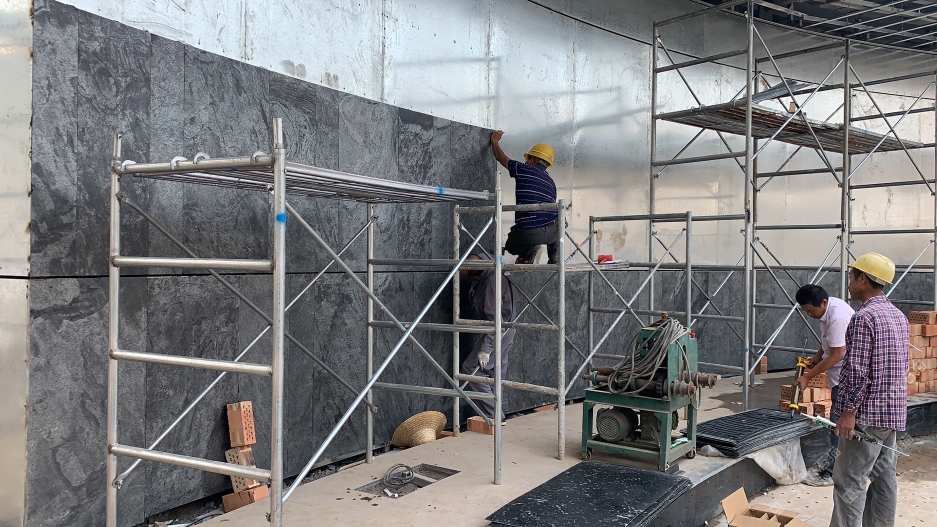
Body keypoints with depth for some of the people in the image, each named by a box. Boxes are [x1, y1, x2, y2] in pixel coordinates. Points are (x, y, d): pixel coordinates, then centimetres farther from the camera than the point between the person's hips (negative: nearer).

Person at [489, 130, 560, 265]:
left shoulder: (524, 170, 7)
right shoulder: (551, 182, 22)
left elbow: (501, 157, 22)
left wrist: (495, 141, 42)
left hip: (529, 233, -5)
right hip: (553, 232, 5)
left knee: (511, 246, 26)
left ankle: (529, 250, -7)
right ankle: (554, 259, 23)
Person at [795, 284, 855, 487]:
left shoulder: (837, 318, -27)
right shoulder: (827, 309, 3)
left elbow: (835, 355, -24)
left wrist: (807, 377, -18)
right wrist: (817, 357, 6)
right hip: (840, 377, 10)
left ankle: (830, 473, -2)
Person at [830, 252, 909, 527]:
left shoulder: (864, 317, -17)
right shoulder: (898, 315, 13)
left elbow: (857, 370, -21)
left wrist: (849, 411, -17)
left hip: (867, 412, -9)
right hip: (892, 411, 9)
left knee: (850, 480, -5)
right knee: (883, 476, 12)